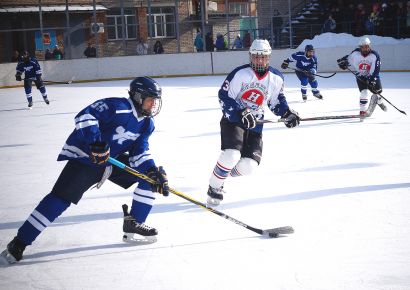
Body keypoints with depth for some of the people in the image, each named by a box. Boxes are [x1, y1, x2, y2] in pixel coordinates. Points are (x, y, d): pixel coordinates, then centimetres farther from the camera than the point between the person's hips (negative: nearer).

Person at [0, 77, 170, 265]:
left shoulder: (147, 123, 3)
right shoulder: (118, 107, -21)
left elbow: (140, 153, 3)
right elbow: (84, 116, -29)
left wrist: (153, 171, -14)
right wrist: (96, 142, -40)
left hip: (114, 159, 8)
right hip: (86, 157, -8)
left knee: (150, 176, 0)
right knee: (61, 197, -19)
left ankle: (133, 224, 10)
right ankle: (19, 243, -15)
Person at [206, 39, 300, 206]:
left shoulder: (276, 79, 0)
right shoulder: (240, 73, -14)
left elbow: (276, 101, 15)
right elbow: (224, 96, -14)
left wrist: (286, 113, -3)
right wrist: (241, 113, -26)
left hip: (254, 124, 4)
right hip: (233, 119, -4)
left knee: (248, 165, -9)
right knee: (231, 155, -26)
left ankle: (223, 173, 20)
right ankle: (214, 187, -5)